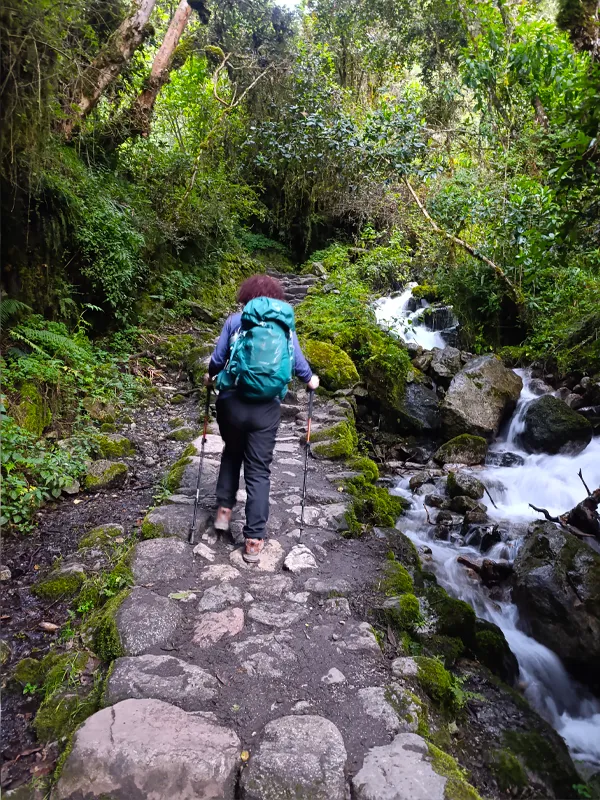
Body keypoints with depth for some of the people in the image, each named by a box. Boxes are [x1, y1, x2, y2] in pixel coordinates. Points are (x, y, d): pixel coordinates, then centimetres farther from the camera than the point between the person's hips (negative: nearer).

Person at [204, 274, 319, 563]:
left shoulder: (235, 320, 4)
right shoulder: (285, 324, 7)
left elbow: (218, 359, 1)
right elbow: (297, 361, 10)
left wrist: (210, 376, 23)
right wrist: (310, 380, 30)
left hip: (231, 402, 0)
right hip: (266, 408, 0)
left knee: (231, 453, 28)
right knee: (259, 470, 6)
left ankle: (224, 509, 26)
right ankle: (254, 540, 6)